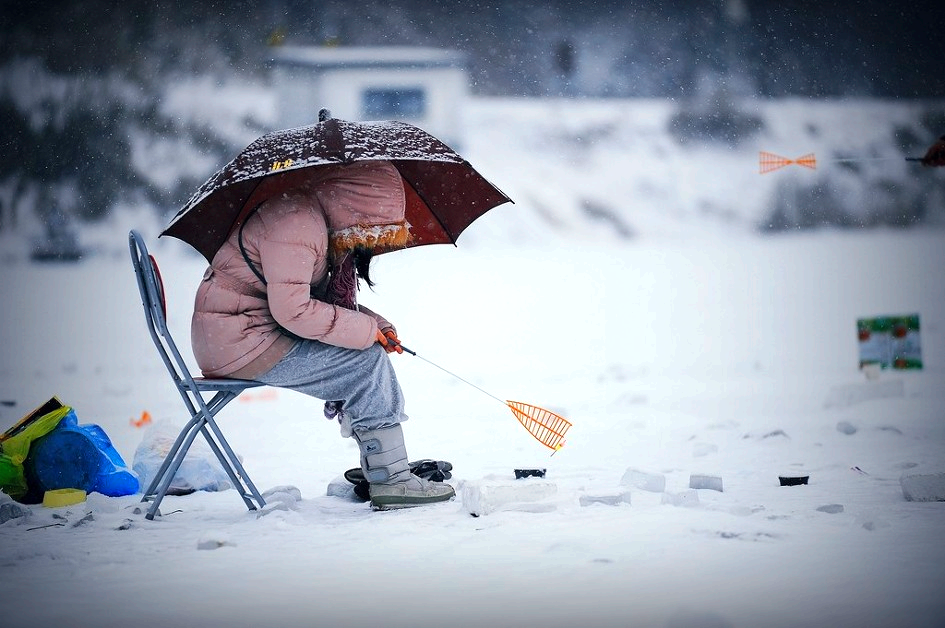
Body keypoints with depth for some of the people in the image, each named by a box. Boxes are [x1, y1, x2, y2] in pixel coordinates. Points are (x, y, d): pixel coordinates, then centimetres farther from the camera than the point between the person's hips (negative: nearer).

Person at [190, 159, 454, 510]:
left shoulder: (321, 223, 13)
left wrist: (374, 323, 4)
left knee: (370, 352, 6)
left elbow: (323, 298, 20)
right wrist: (366, 330, -17)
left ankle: (376, 467, 5)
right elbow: (292, 310, -26)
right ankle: (390, 480, -9)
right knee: (368, 361, -13)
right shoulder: (296, 222, -20)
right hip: (239, 341, -10)